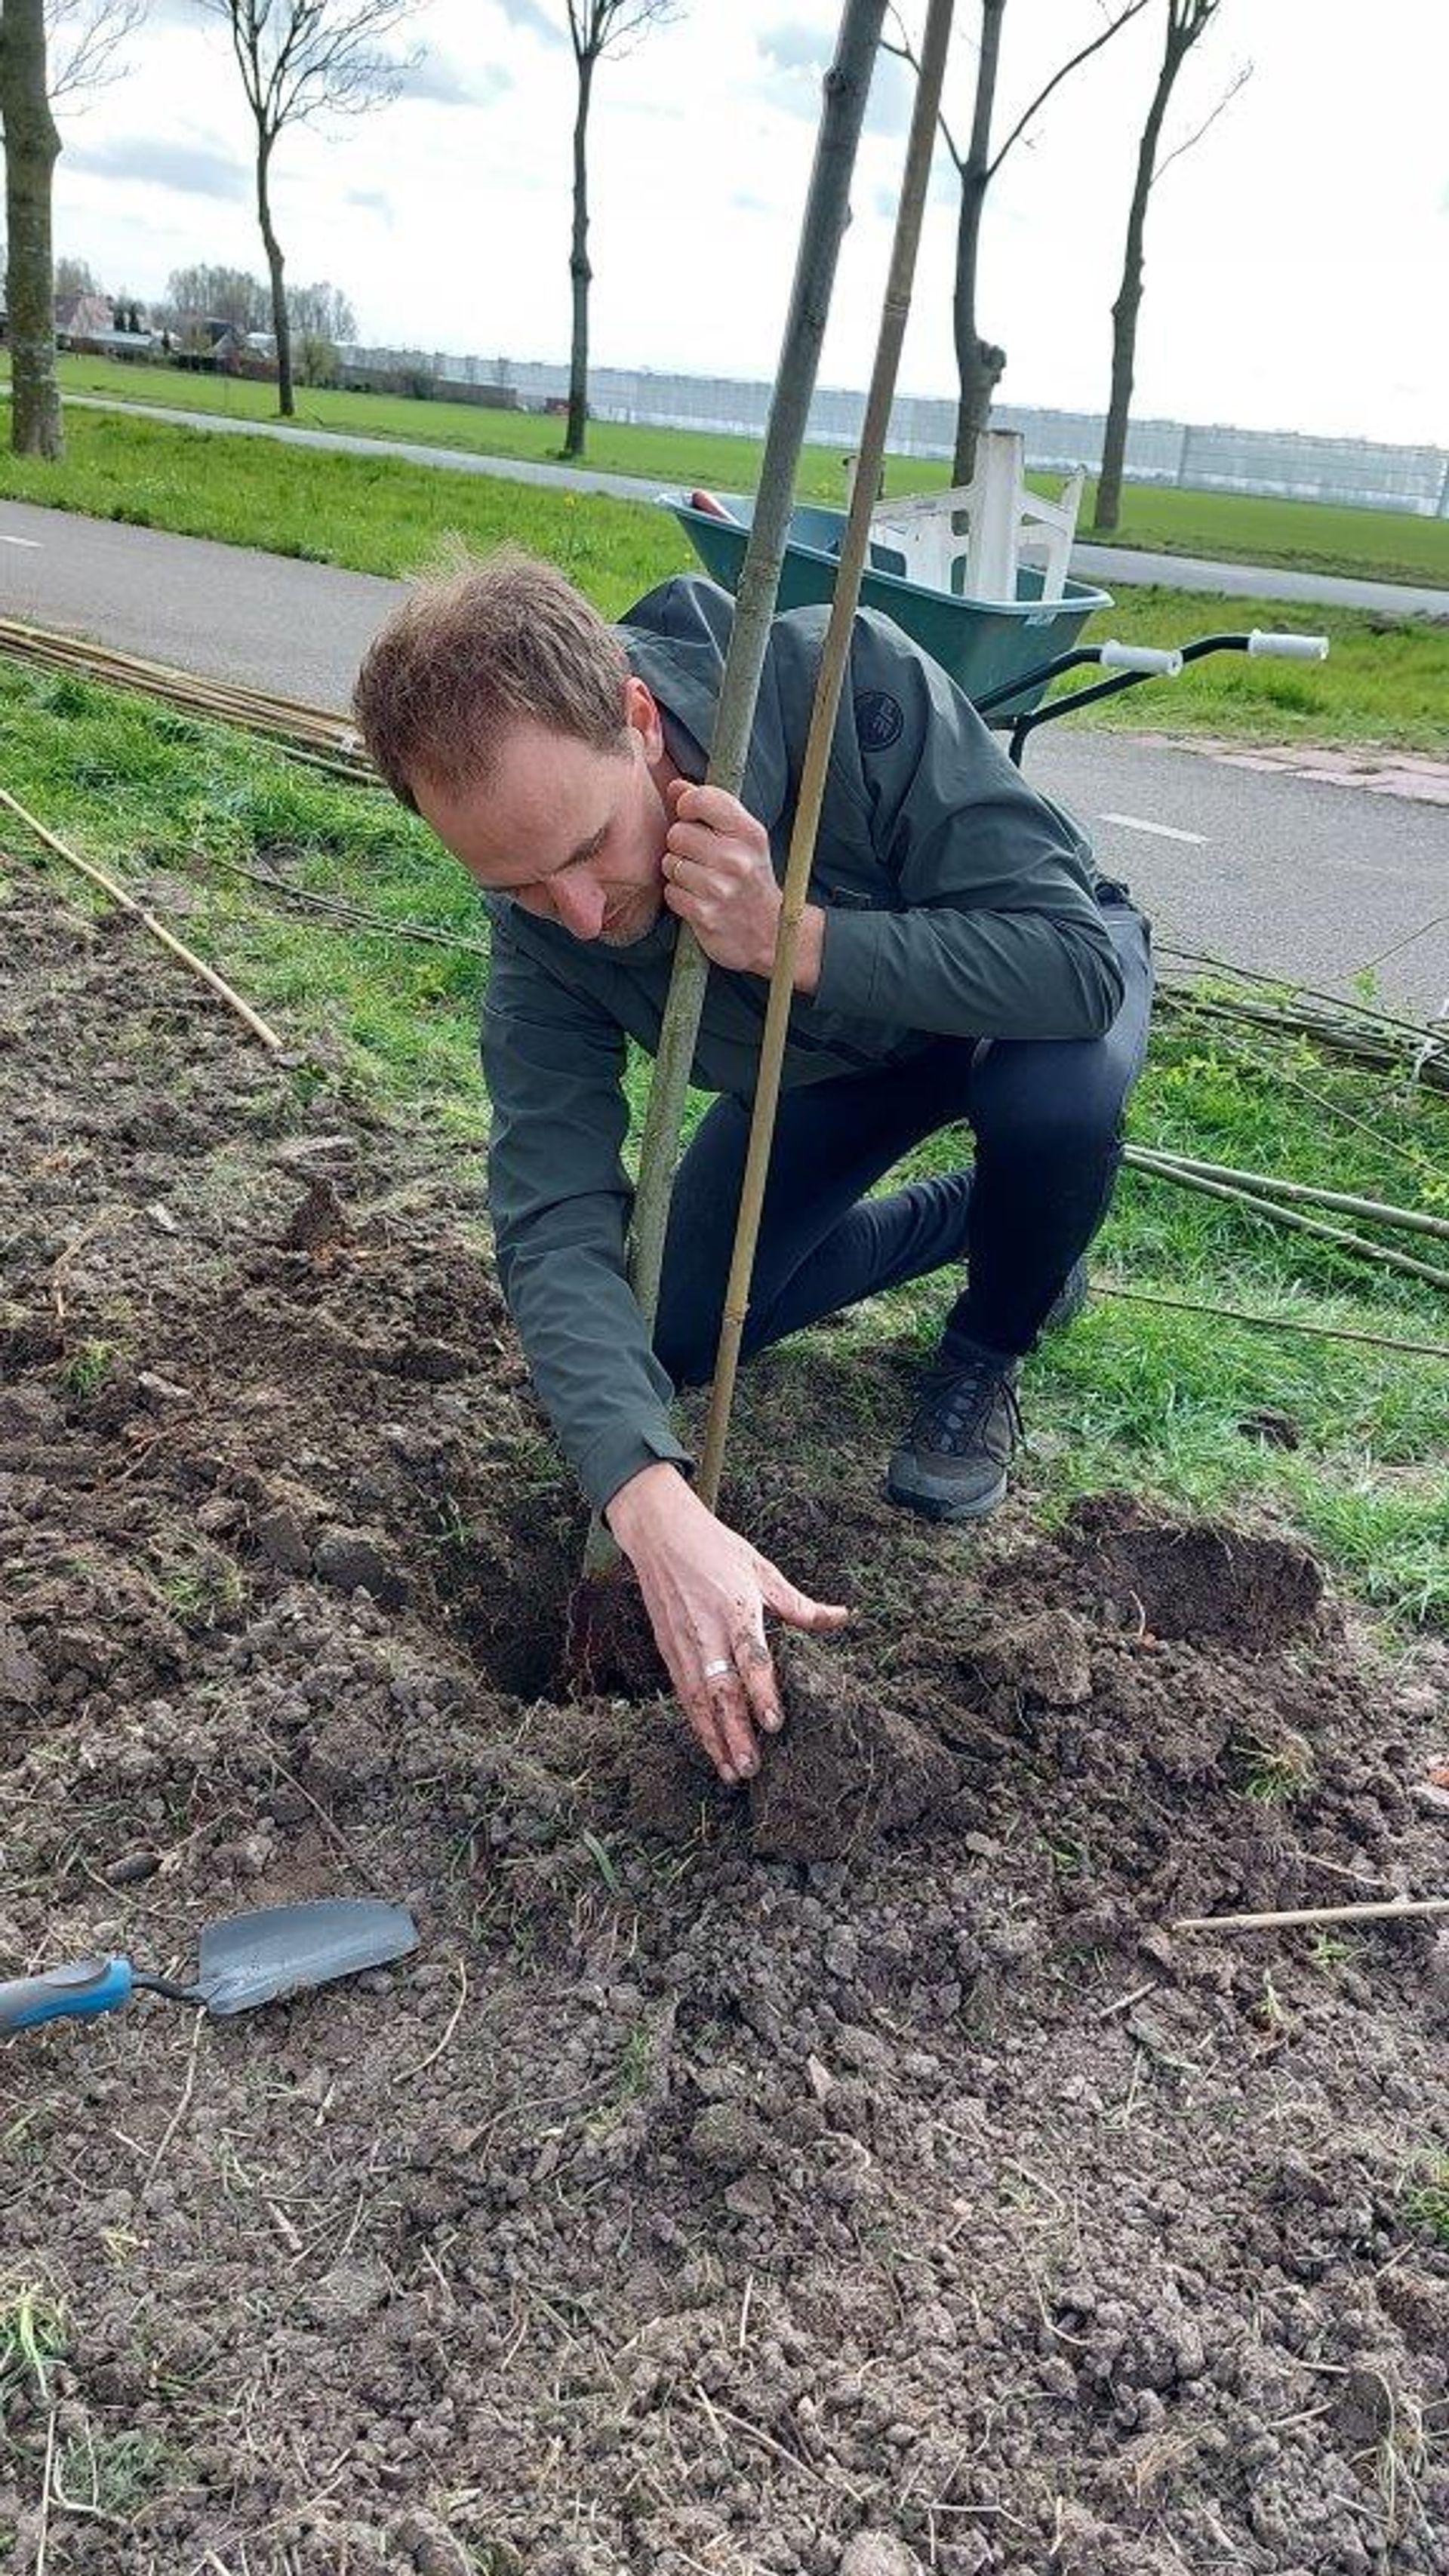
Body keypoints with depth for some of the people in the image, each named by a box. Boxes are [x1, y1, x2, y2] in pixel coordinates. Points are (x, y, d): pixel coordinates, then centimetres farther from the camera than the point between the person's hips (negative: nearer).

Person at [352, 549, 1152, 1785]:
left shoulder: (852, 685, -40)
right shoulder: (543, 924, -28)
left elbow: (1078, 960, -40)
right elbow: (557, 1218, -35)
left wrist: (792, 937, -50)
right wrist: (653, 1504, -50)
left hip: (1043, 976, -3)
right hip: (828, 1060, 4)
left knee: (1057, 1094, -39)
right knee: (680, 1338, -2)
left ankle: (989, 1349, -4)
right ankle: (974, 1214, 21)